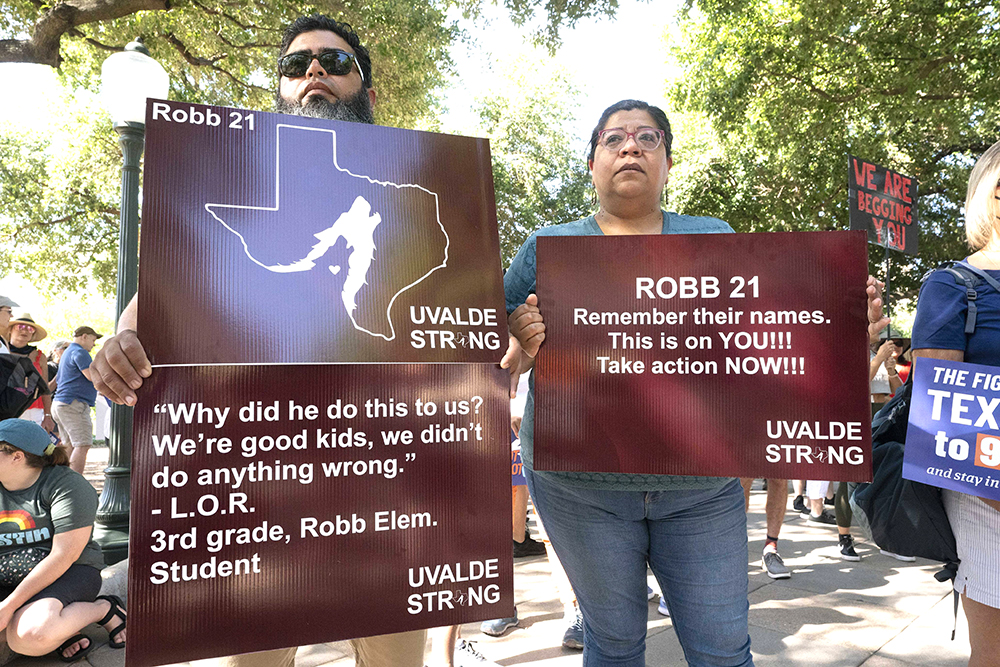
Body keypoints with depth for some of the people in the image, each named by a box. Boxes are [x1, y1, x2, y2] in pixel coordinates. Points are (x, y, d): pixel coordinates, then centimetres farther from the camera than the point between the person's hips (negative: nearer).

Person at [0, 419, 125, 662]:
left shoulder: (67, 485, -12)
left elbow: (63, 555, -18)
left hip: (68, 575, -5)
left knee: (30, 637, -33)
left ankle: (104, 609, -7)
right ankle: (58, 629, -10)